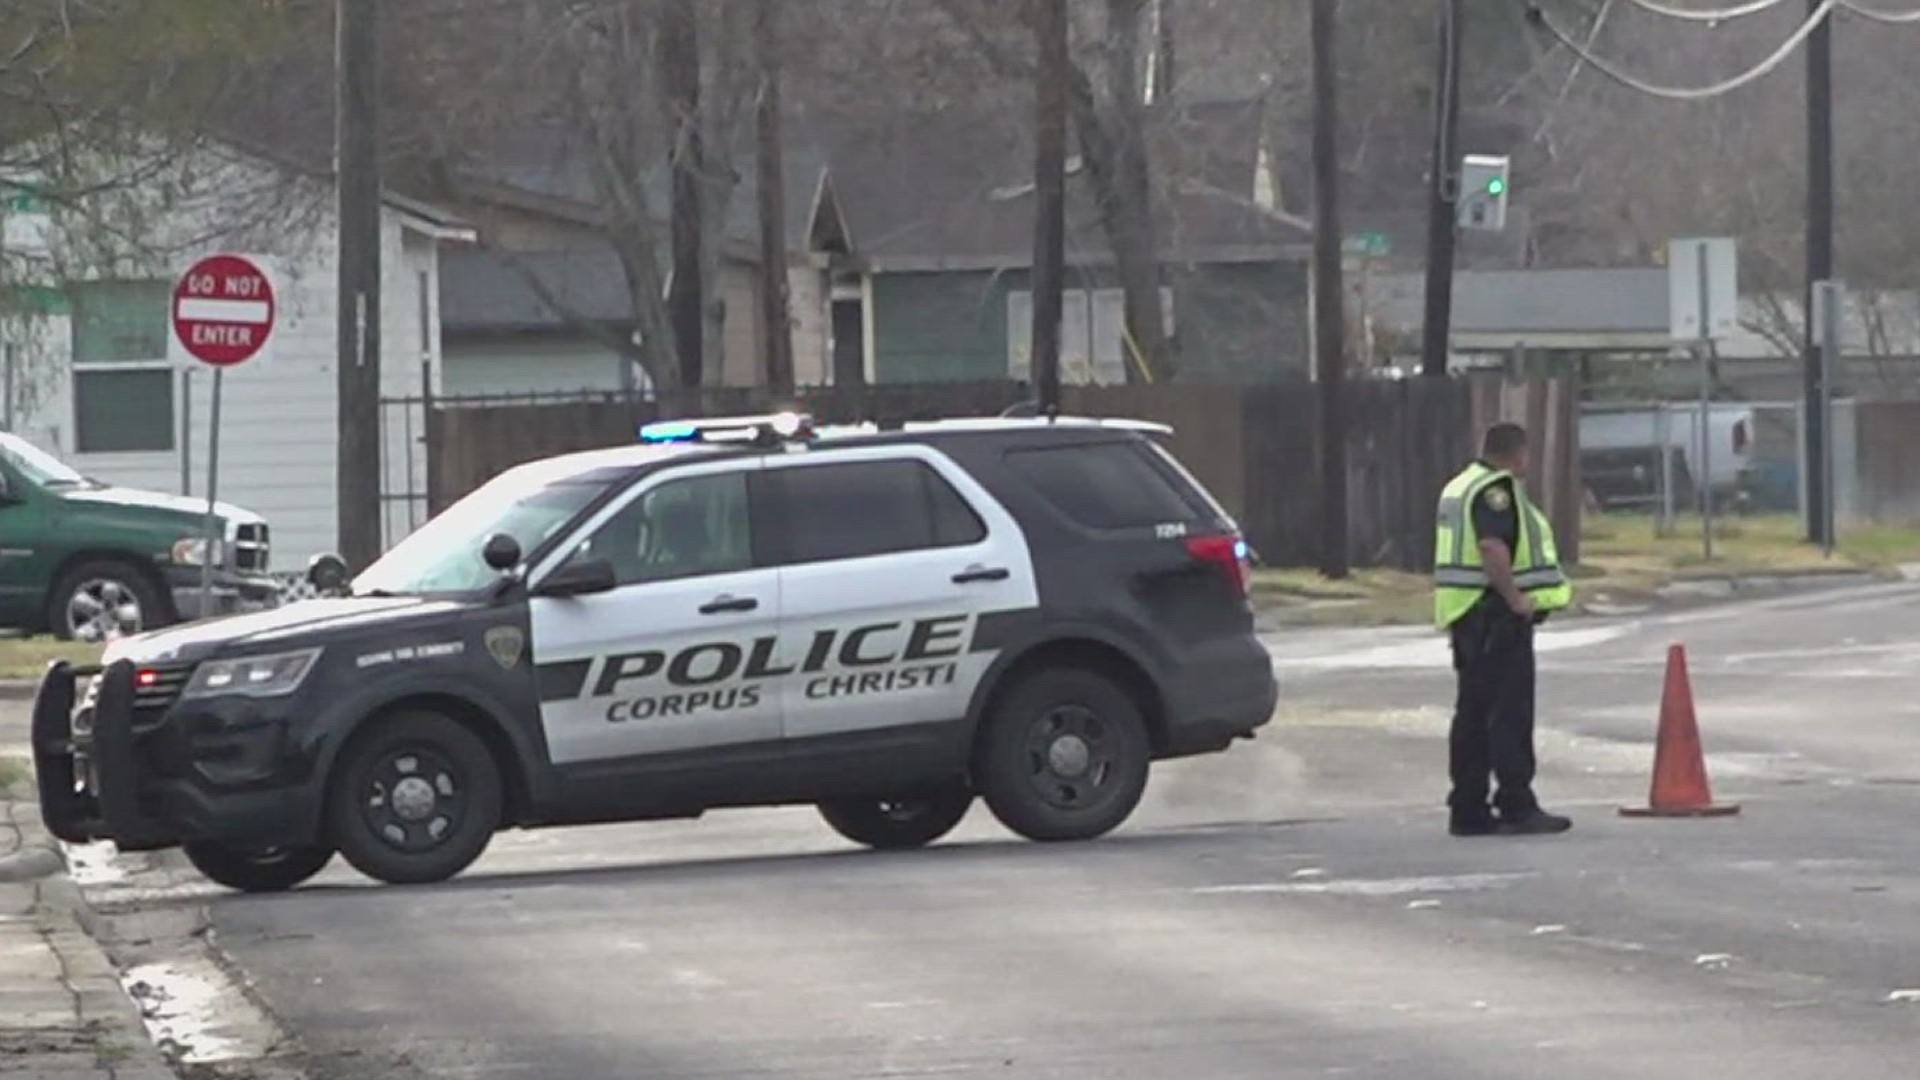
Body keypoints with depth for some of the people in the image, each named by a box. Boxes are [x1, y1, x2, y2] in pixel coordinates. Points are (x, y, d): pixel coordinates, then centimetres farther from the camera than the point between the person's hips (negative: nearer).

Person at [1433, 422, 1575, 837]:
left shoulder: (1460, 487, 19)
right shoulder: (1495, 490, -14)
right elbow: (1492, 546, -26)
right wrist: (1515, 598, -21)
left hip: (1465, 615, 10)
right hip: (1495, 614, -10)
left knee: (1473, 715, 11)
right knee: (1510, 713, -9)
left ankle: (1467, 810, 13)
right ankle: (1517, 806, -11)